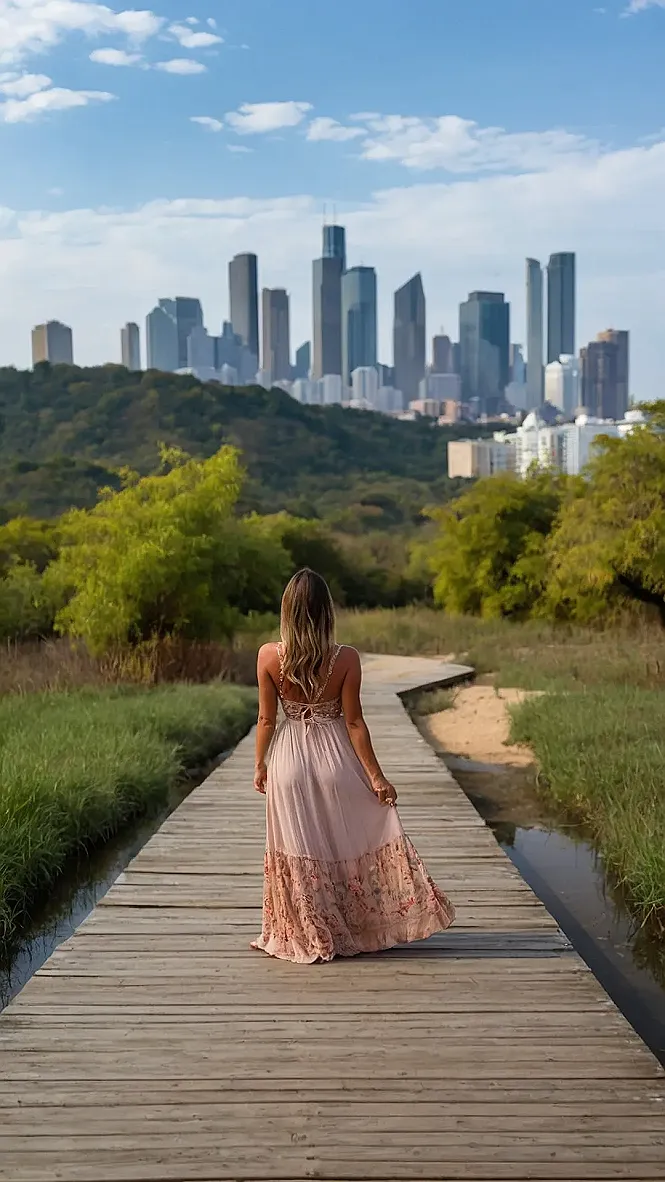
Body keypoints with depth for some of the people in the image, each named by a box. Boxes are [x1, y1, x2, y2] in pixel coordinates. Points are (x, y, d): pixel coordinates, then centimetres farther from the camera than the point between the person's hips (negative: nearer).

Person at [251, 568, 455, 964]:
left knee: (300, 851, 12)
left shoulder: (269, 656, -12)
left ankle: (308, 936, 23)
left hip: (289, 759, 1)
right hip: (335, 757, 0)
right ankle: (363, 927, 30)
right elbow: (354, 723, -12)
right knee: (351, 842, 17)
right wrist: (376, 776, -4)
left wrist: (260, 764, 10)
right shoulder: (346, 658, -15)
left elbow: (267, 718, -5)